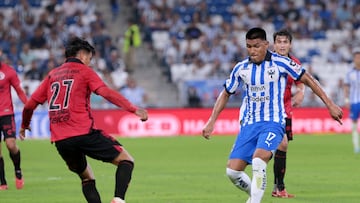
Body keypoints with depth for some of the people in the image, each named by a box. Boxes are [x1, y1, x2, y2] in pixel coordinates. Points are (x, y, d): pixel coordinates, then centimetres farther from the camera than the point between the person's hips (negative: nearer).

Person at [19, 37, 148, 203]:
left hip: (60, 140, 5)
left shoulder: (52, 75, 20)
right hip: (83, 132, -5)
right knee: (126, 160, 1)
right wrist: (134, 109, -17)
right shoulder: (84, 71, 5)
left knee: (87, 178, 21)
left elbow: (30, 104, 20)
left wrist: (24, 125, 39)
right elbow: (106, 93, -11)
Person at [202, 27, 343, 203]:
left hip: (273, 123, -4)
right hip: (250, 124, 4)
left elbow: (307, 80, 2)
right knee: (232, 170, -6)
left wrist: (330, 104, 2)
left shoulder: (280, 63, -7)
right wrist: (211, 121, 12)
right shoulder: (241, 68, 4)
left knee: (258, 160, -31)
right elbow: (226, 94, 18)